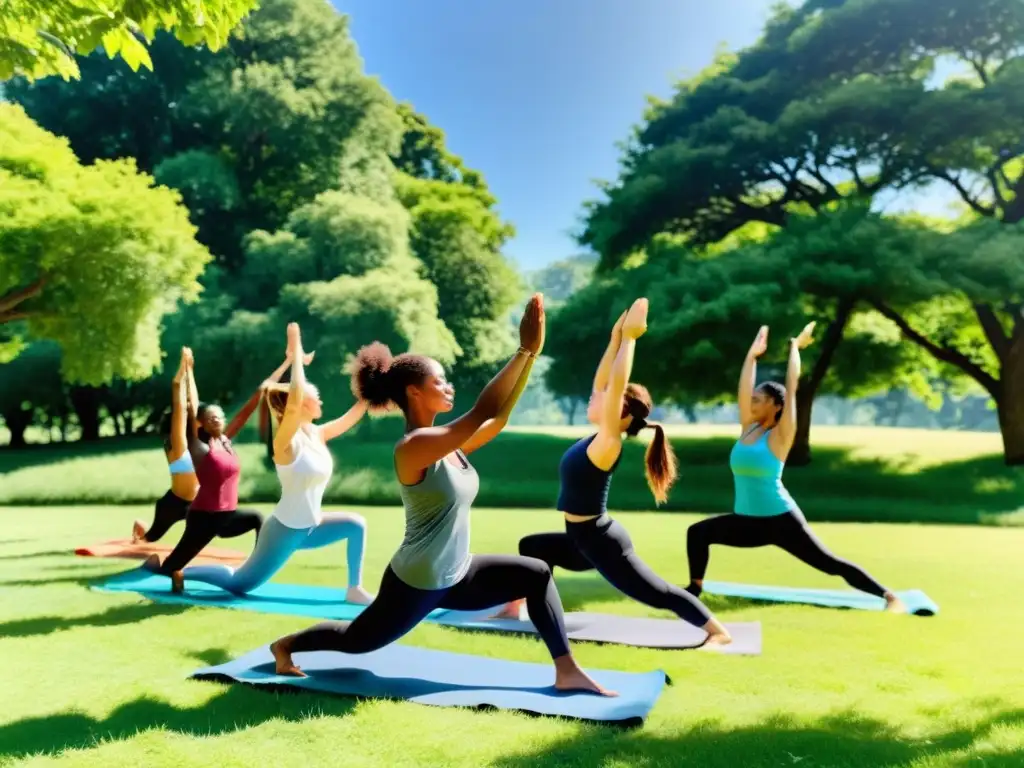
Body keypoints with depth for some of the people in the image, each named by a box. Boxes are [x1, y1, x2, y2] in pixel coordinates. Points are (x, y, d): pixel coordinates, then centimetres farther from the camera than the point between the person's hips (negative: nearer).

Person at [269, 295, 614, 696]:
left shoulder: (448, 445, 0)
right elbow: (483, 412, -34)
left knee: (537, 574, 2)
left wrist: (530, 355, -6)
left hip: (454, 577, 8)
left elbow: (499, 418, -2)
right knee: (358, 639, 15)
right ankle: (285, 645, 42)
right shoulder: (413, 447, -25)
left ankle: (566, 672, 7)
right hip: (416, 583, -8)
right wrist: (525, 350, -31)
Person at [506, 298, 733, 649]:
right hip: (586, 539, 9)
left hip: (601, 542, -9)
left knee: (658, 593, -3)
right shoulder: (601, 437, 4)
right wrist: (617, 337, 5)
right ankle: (514, 608, 30)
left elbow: (615, 384, -29)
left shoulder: (608, 443, -19)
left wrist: (629, 338, -24)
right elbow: (601, 381, 5)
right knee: (530, 546, 22)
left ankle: (718, 632, 2)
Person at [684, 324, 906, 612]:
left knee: (831, 564, -1)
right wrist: (753, 354, 14)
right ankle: (695, 588, 6)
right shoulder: (748, 428, 5)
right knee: (698, 532, -7)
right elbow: (744, 387, 6)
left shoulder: (780, 435, -10)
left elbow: (791, 387, -11)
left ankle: (889, 596, 12)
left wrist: (795, 347, -2)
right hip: (747, 521, 6)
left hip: (781, 521, -5)